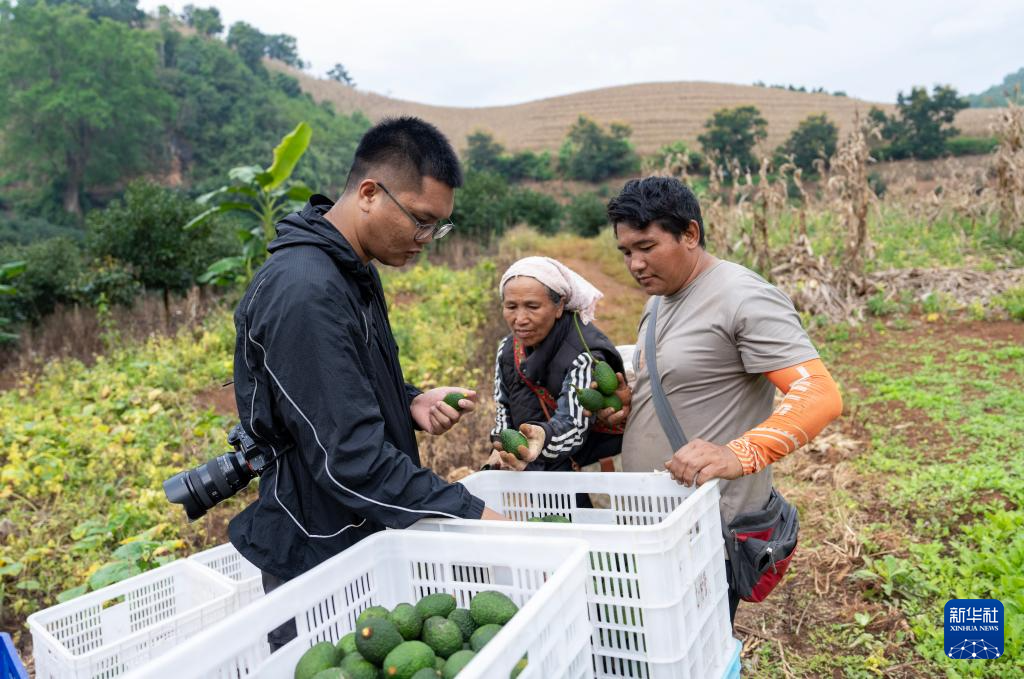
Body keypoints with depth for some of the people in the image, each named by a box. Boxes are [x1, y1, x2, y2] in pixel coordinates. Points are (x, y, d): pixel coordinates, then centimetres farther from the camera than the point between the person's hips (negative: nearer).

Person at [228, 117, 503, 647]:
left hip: (367, 540, 9)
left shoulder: (354, 271, 6)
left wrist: (412, 404, -1)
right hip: (319, 563, -9)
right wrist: (471, 514, -26)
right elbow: (349, 456, -29)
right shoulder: (304, 292, -26)